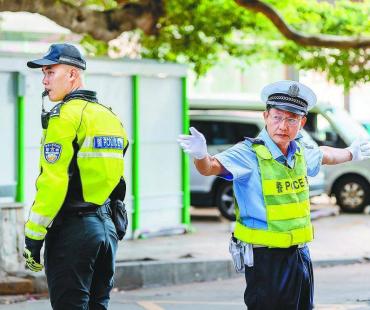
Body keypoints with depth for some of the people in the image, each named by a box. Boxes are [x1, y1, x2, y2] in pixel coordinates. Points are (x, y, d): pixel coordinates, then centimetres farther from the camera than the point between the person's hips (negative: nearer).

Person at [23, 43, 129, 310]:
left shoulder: (64, 117, -12)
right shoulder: (111, 118, 14)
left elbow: (53, 182, -19)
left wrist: (33, 236, -16)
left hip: (72, 229, -8)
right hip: (107, 227, 8)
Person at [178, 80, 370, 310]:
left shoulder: (300, 152, 7)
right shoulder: (250, 154, -15)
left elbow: (323, 155, 31)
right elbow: (211, 167, -30)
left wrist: (351, 153, 46)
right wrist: (201, 155, -51)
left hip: (300, 254, 7)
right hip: (265, 259, -7)